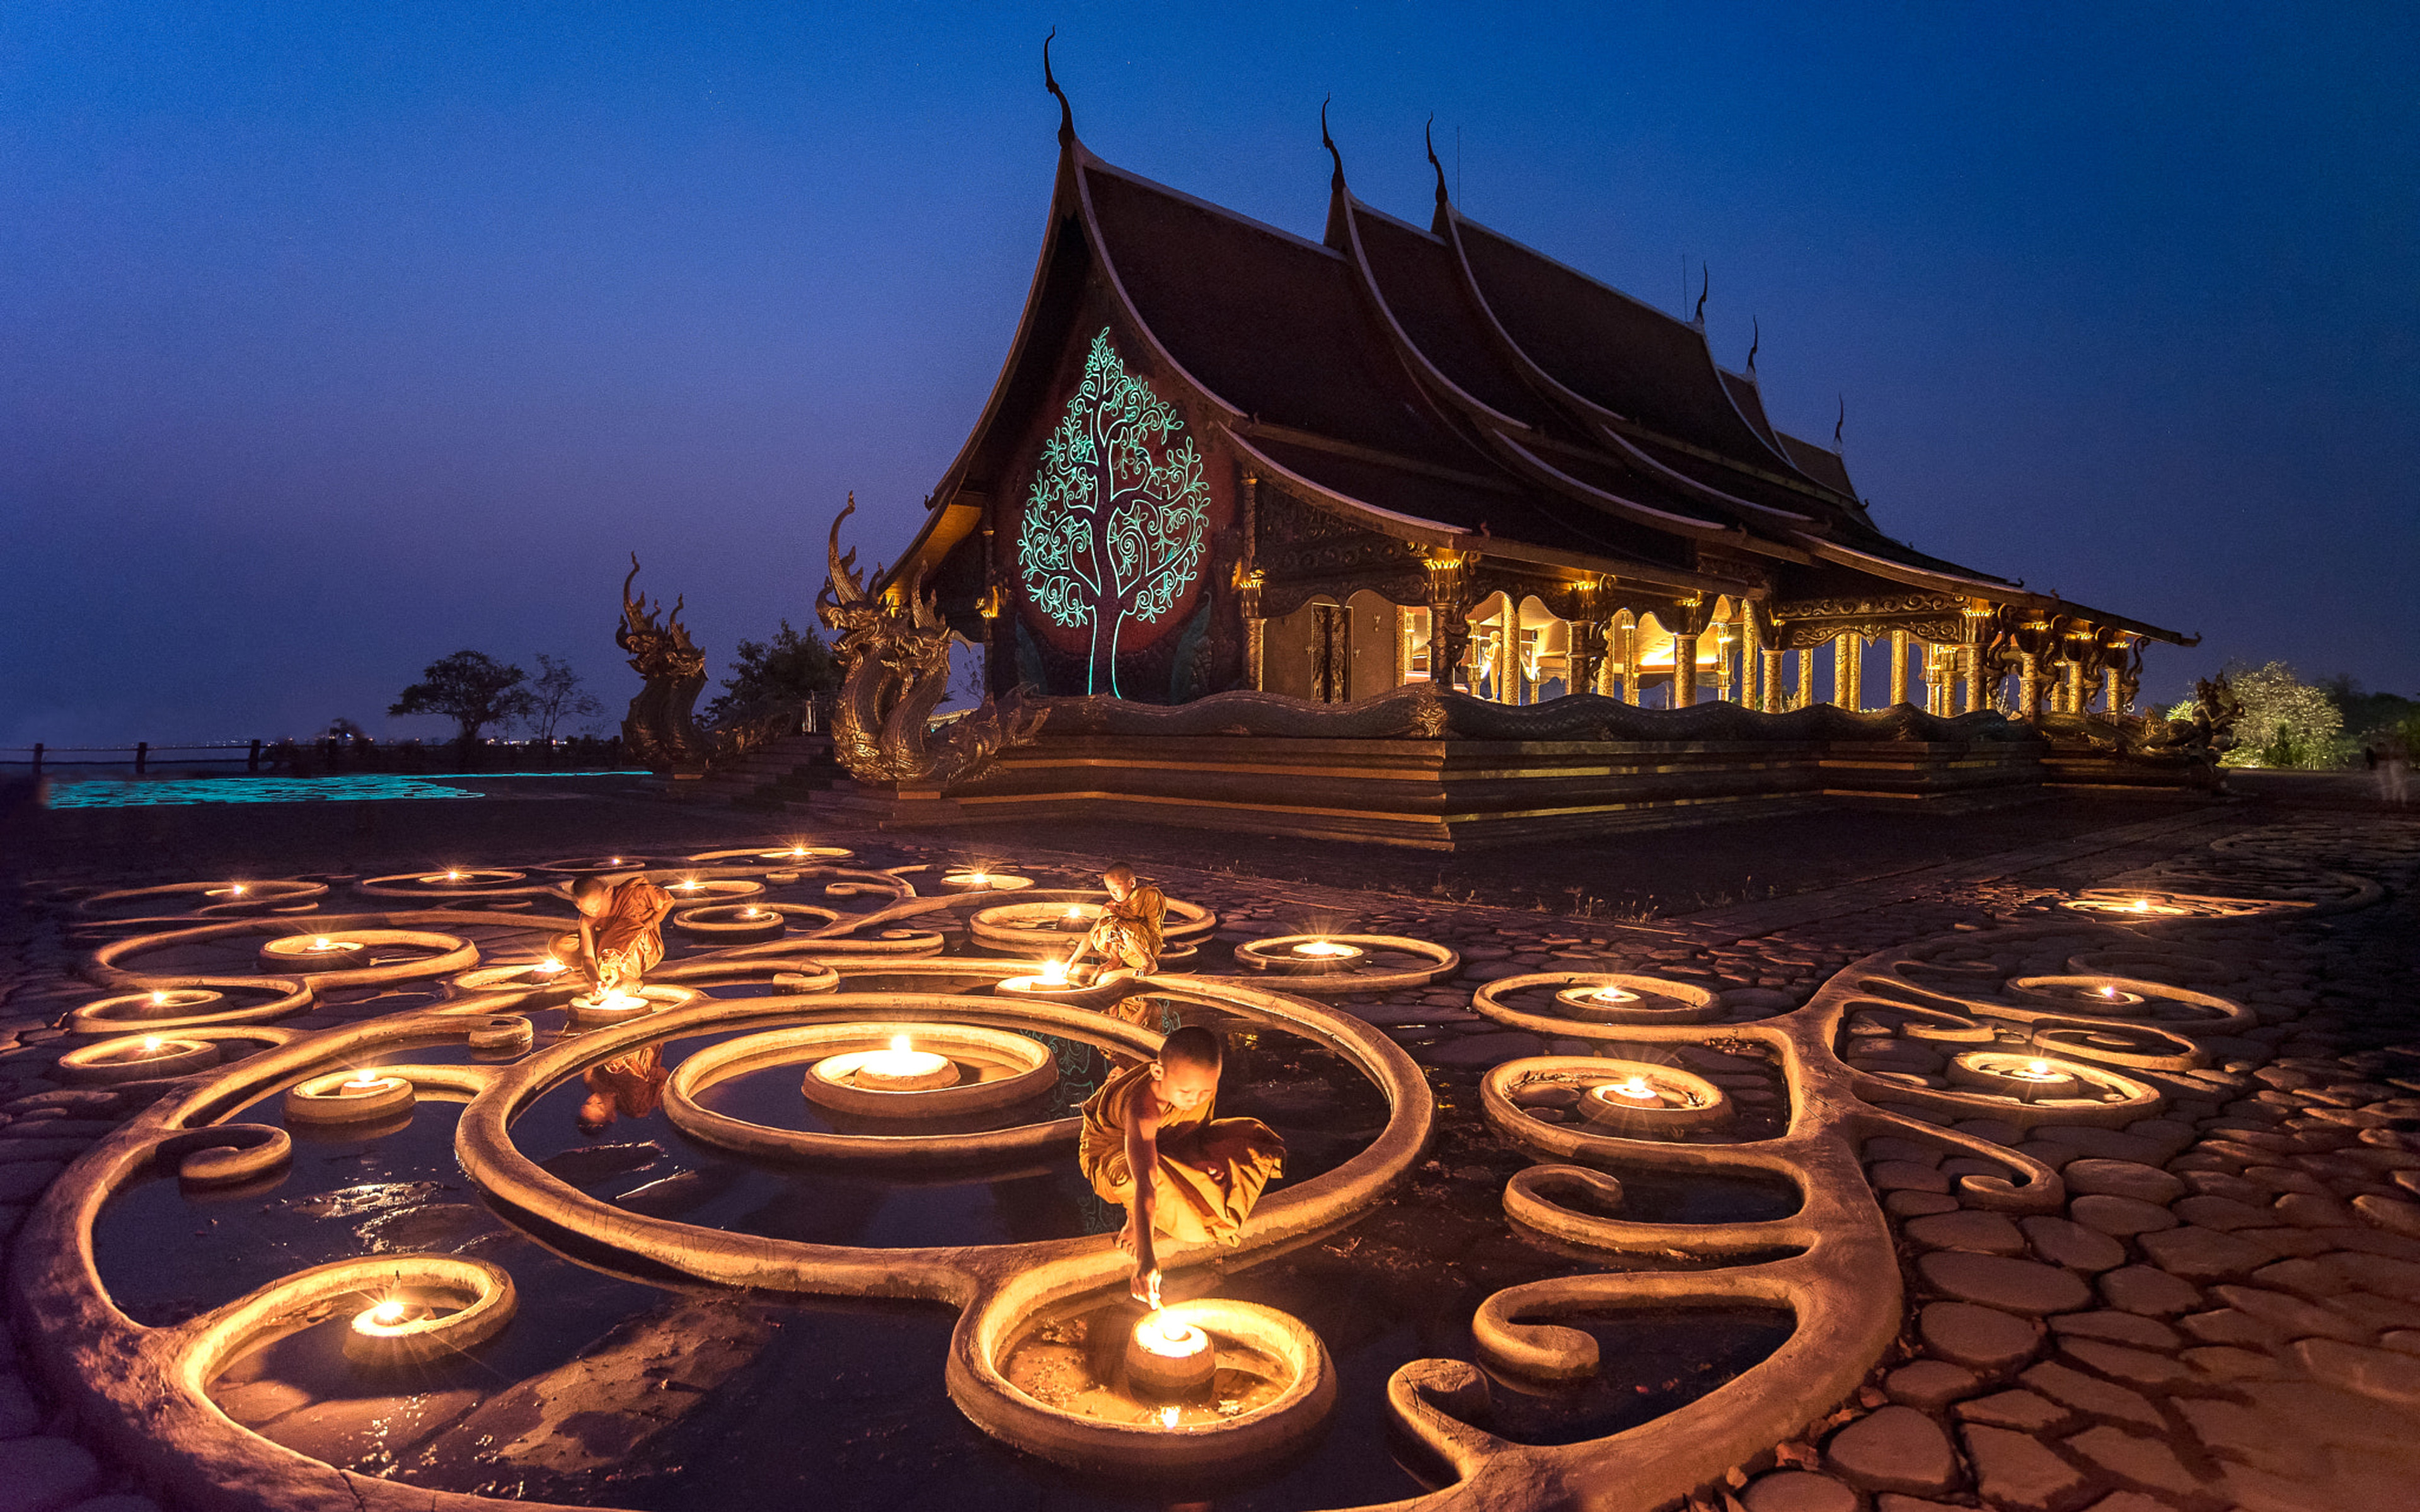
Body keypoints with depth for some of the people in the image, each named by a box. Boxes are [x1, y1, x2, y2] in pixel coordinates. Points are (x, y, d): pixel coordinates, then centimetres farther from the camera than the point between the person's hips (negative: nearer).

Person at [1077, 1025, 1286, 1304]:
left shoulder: (1201, 1081, -24)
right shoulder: (1143, 1107, -44)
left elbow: (1200, 1128, -2)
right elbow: (1144, 1183, -56)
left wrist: (1201, 1160, -24)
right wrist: (1146, 1259, -65)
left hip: (1168, 1143, 6)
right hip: (1111, 1153, -6)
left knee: (1253, 1137, -10)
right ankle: (1134, 1220, -10)